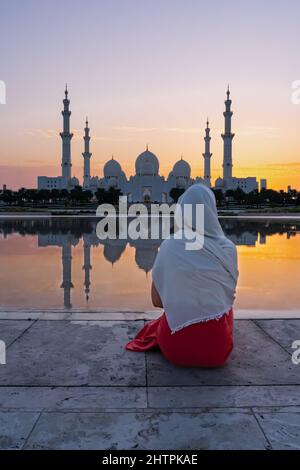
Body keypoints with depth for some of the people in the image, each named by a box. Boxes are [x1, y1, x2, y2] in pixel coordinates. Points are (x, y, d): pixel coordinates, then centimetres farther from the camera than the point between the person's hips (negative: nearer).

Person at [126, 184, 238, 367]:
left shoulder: (168, 246, -7)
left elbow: (157, 301, 1)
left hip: (175, 347, 2)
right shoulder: (228, 248, -7)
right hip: (217, 348, -1)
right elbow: (228, 295, 8)